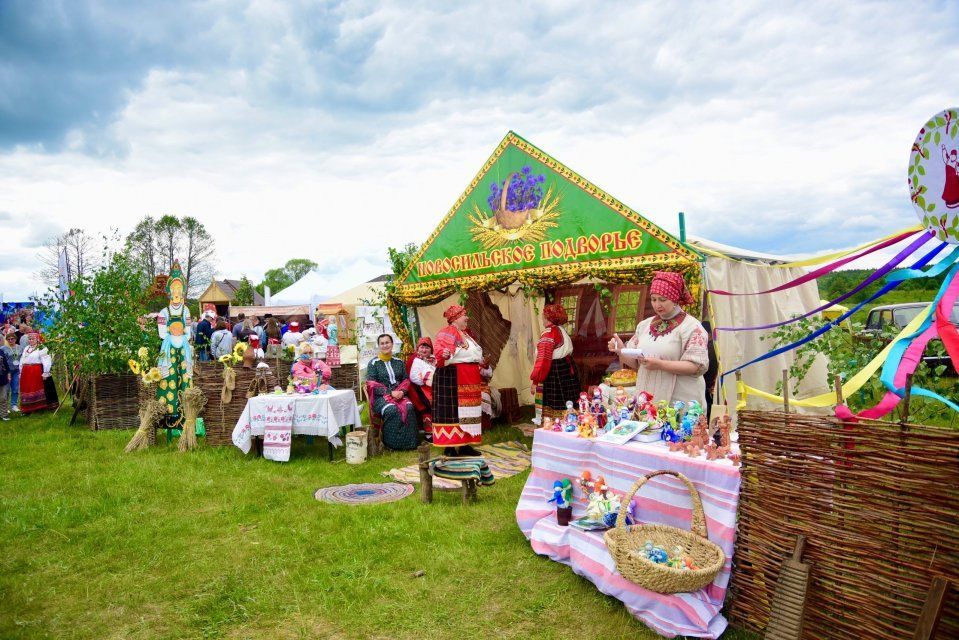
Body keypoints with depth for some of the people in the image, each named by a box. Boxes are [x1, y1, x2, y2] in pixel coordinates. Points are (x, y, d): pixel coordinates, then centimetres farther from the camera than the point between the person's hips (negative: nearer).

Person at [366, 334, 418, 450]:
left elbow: (406, 380, 15)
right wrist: (390, 392, -14)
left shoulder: (399, 362, 17)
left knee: (409, 408, -29)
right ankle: (393, 443, -24)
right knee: (392, 410, -35)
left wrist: (401, 391, -8)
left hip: (399, 394, 3)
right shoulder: (373, 363, 5)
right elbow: (372, 384, -3)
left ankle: (408, 442, -21)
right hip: (380, 396, -3)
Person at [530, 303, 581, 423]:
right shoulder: (561, 330, 12)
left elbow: (543, 360, -20)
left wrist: (535, 381, -17)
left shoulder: (548, 333, -14)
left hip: (553, 375, -9)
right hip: (567, 371, 9)